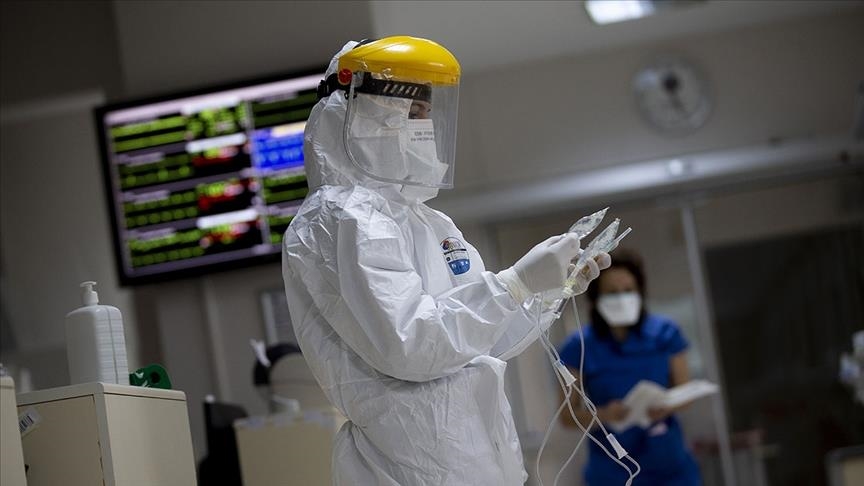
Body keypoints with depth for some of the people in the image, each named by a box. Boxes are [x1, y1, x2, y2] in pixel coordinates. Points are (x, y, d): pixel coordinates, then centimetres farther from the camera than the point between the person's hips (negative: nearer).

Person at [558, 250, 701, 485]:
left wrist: (668, 406, -14)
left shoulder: (666, 333, 1)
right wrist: (604, 414, -21)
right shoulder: (579, 348, -4)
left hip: (670, 466, 2)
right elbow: (567, 415, -1)